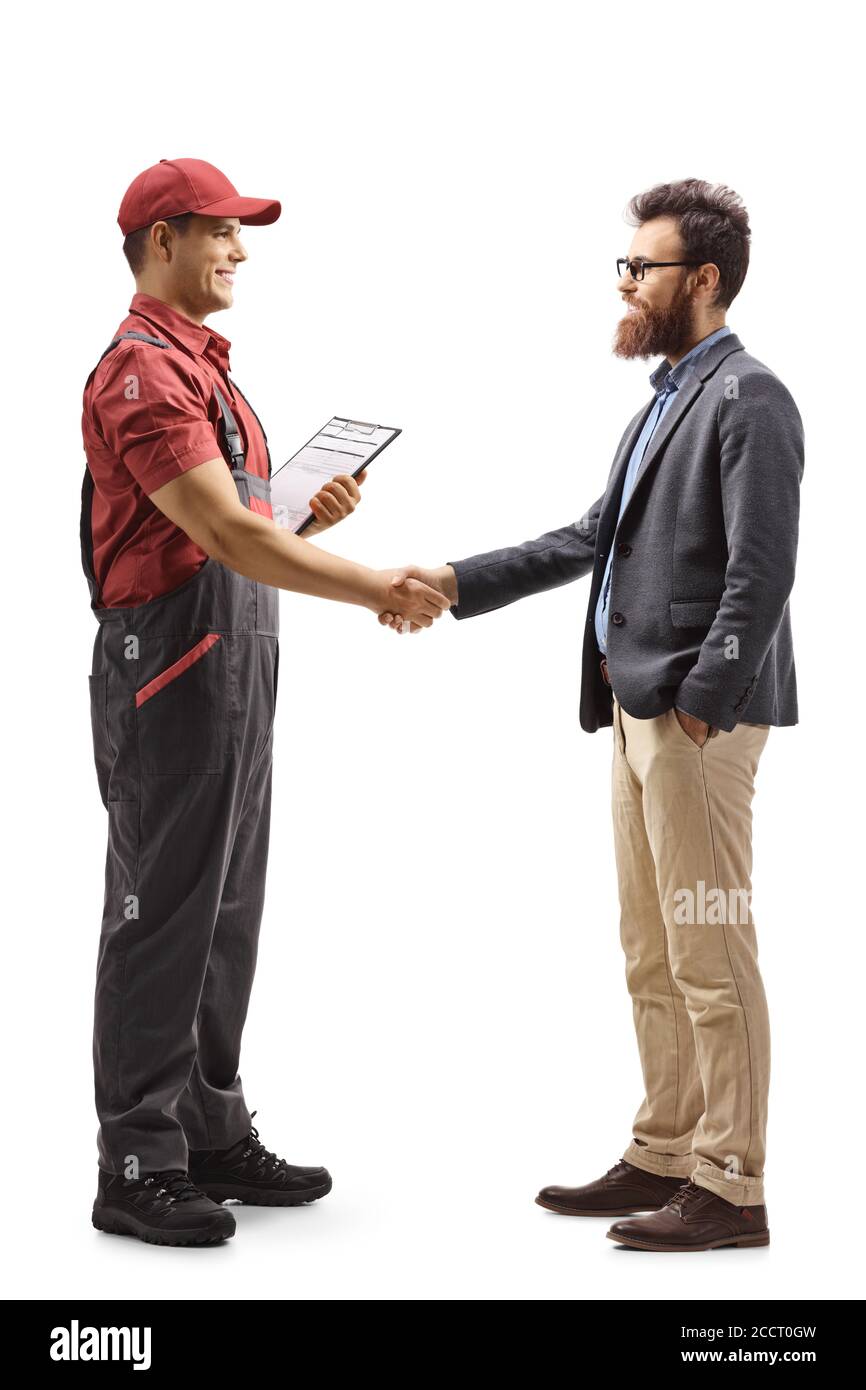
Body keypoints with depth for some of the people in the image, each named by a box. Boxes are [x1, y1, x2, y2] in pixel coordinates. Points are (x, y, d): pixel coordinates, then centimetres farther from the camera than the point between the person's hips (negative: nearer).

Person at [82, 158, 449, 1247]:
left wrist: (307, 518, 4)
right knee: (160, 916, -4)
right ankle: (136, 1168, 4)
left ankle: (211, 1136, 24)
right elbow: (224, 536, -23)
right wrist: (377, 590, -21)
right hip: (168, 670, -10)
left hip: (234, 669, 10)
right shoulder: (142, 369, -14)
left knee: (224, 913, 14)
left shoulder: (203, 366, 19)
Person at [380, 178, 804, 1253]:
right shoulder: (668, 397, 19)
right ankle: (664, 1156, 25)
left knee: (709, 955, -4)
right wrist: (457, 585, 14)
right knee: (651, 956, 15)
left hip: (699, 716, -10)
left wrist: (701, 701, -18)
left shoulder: (747, 400, -11)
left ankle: (730, 1188, 5)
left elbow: (763, 569, -18)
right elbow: (592, 538, 20)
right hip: (637, 708, 10)